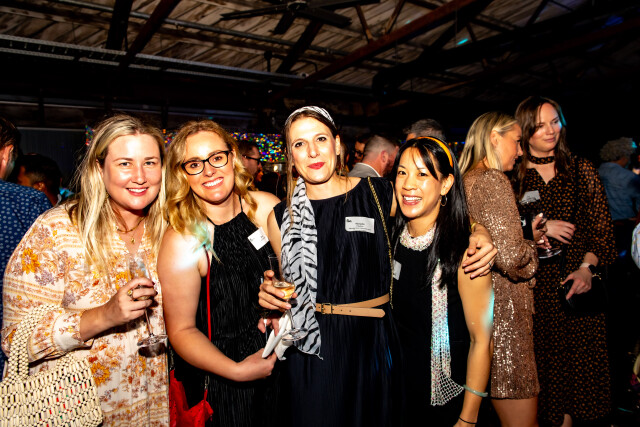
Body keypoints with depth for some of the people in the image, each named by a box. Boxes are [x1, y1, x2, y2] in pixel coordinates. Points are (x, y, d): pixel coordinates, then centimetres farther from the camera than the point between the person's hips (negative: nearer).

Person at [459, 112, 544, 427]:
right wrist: (532, 245, -2)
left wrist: (526, 237, 15)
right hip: (502, 312, -10)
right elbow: (510, 257, -23)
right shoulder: (492, 180, -14)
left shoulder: (465, 180, 14)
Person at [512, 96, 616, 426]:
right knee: (543, 356, 1)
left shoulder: (582, 171, 9)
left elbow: (602, 226, 6)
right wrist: (539, 228, -12)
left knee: (580, 355, 3)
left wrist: (587, 267, -6)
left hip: (577, 279, 2)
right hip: (533, 282, -1)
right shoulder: (512, 176, 3)